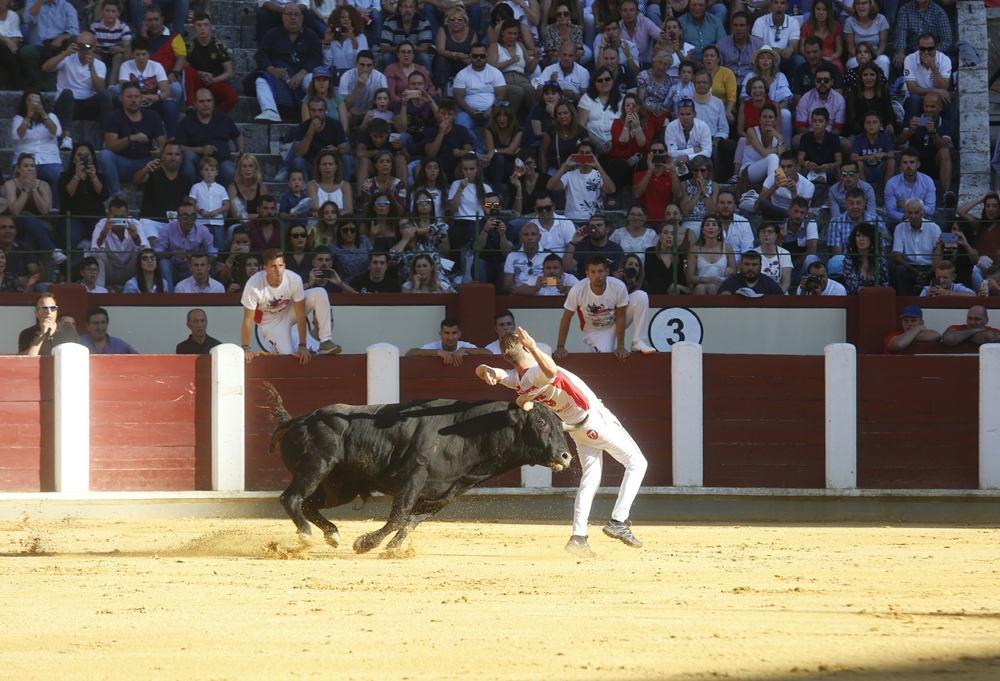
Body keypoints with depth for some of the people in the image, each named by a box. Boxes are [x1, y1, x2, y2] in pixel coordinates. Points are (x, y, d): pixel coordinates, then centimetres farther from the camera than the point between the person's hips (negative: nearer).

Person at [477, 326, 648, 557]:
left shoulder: (515, 380, -9)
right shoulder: (538, 373, -32)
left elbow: (482, 369, -4)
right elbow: (551, 370, -56)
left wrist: (487, 371, -26)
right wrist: (534, 348, -69)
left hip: (577, 429, 7)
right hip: (596, 420, -7)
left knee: (590, 480, 17)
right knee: (636, 463, 7)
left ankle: (578, 537, 5)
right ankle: (618, 521, -2)